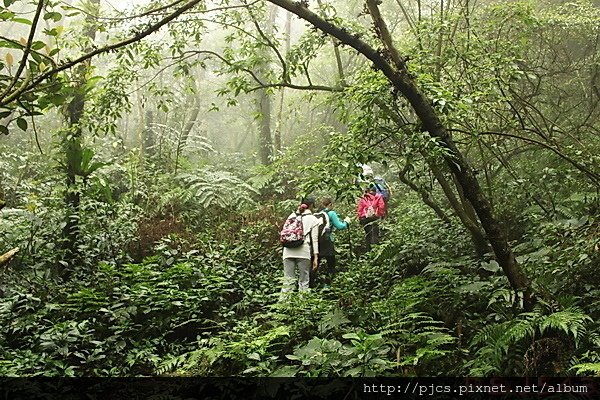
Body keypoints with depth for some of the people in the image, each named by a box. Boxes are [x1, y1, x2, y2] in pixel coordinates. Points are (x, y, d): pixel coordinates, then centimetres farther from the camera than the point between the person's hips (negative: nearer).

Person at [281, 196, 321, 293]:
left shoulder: (291, 216, 18)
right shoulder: (313, 219, 8)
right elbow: (314, 239, 4)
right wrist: (315, 256, 3)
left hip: (288, 251, 3)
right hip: (303, 252, -3)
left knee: (288, 281, 2)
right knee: (303, 282, 4)